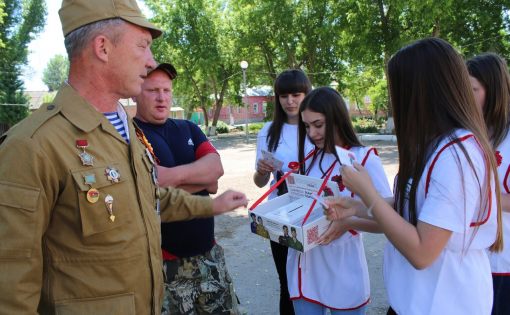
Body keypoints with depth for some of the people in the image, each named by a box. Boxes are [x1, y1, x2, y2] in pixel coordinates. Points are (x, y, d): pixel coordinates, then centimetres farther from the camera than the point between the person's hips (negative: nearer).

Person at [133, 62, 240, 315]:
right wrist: (204, 180, -8)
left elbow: (216, 166, -6)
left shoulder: (188, 129, 10)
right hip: (164, 260, -5)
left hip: (208, 252, 6)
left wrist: (173, 175, -20)